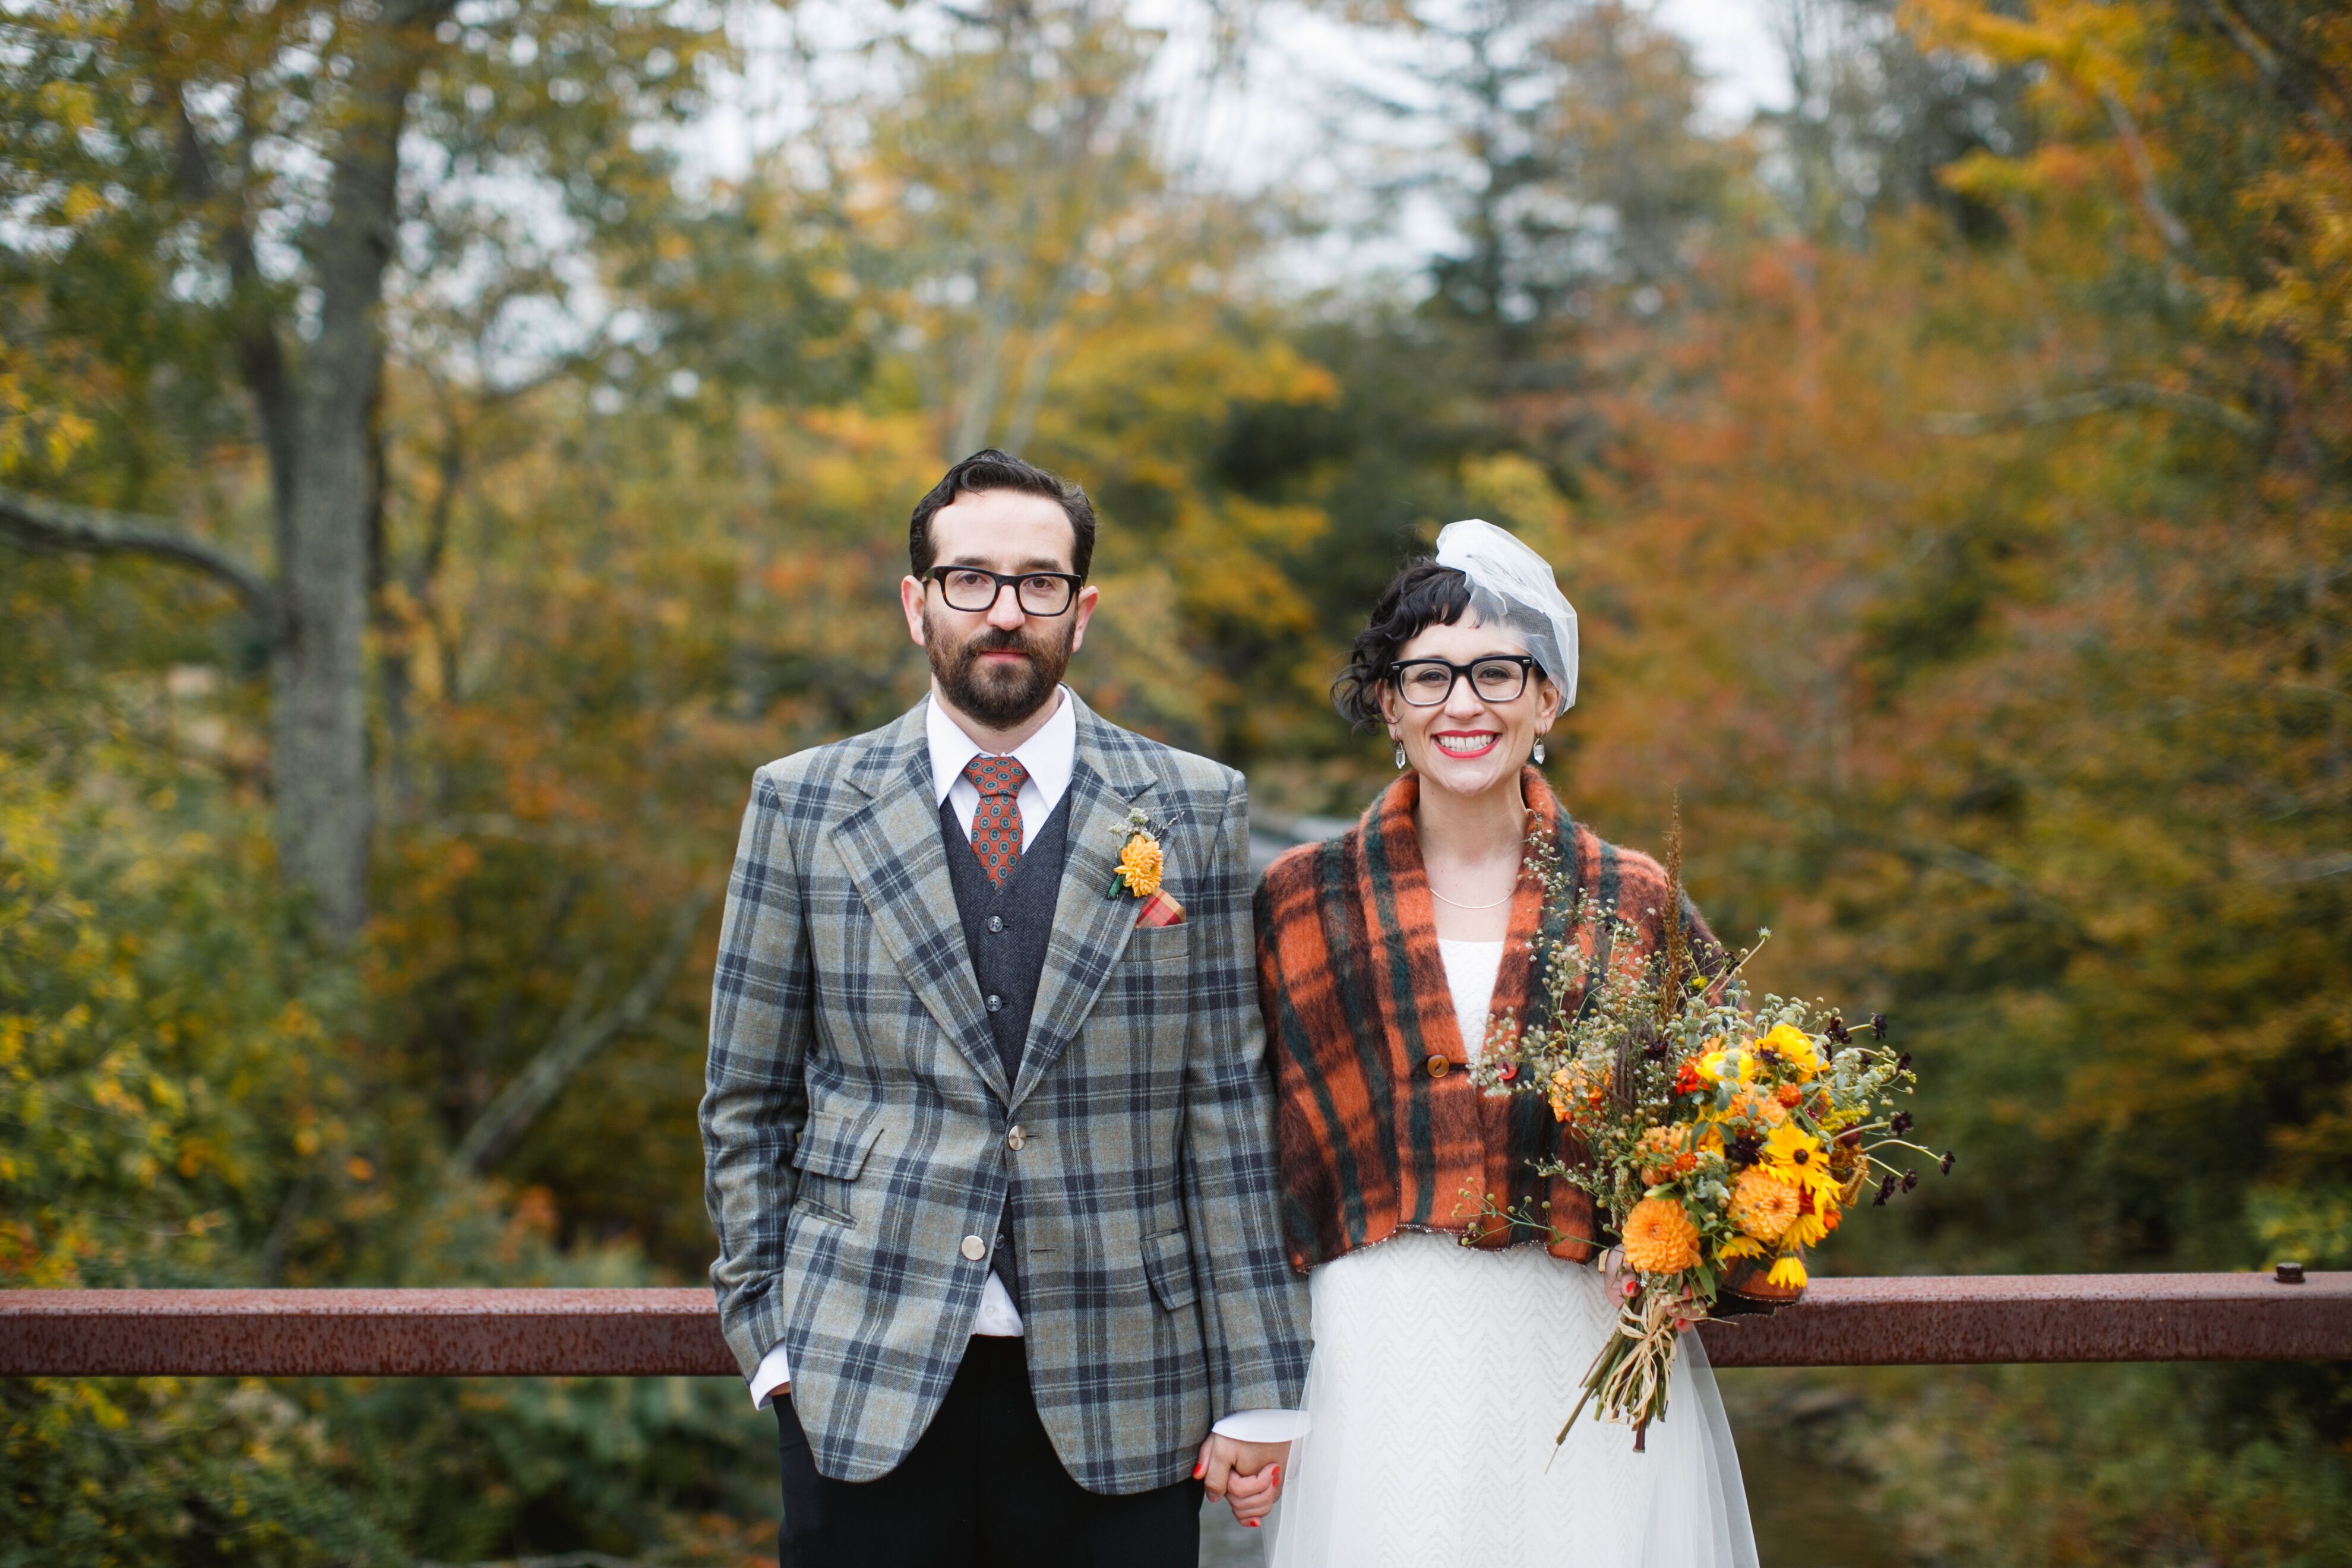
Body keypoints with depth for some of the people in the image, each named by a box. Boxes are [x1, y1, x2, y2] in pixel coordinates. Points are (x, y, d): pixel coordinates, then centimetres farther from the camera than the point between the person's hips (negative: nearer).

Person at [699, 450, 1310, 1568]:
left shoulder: (1195, 813, 4)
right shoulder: (803, 806, 5)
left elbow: (1229, 1108, 2)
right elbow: (746, 1104, 9)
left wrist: (1257, 1391, 0)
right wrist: (771, 1337, 1)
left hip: (1117, 1403, 0)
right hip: (865, 1394, 0)